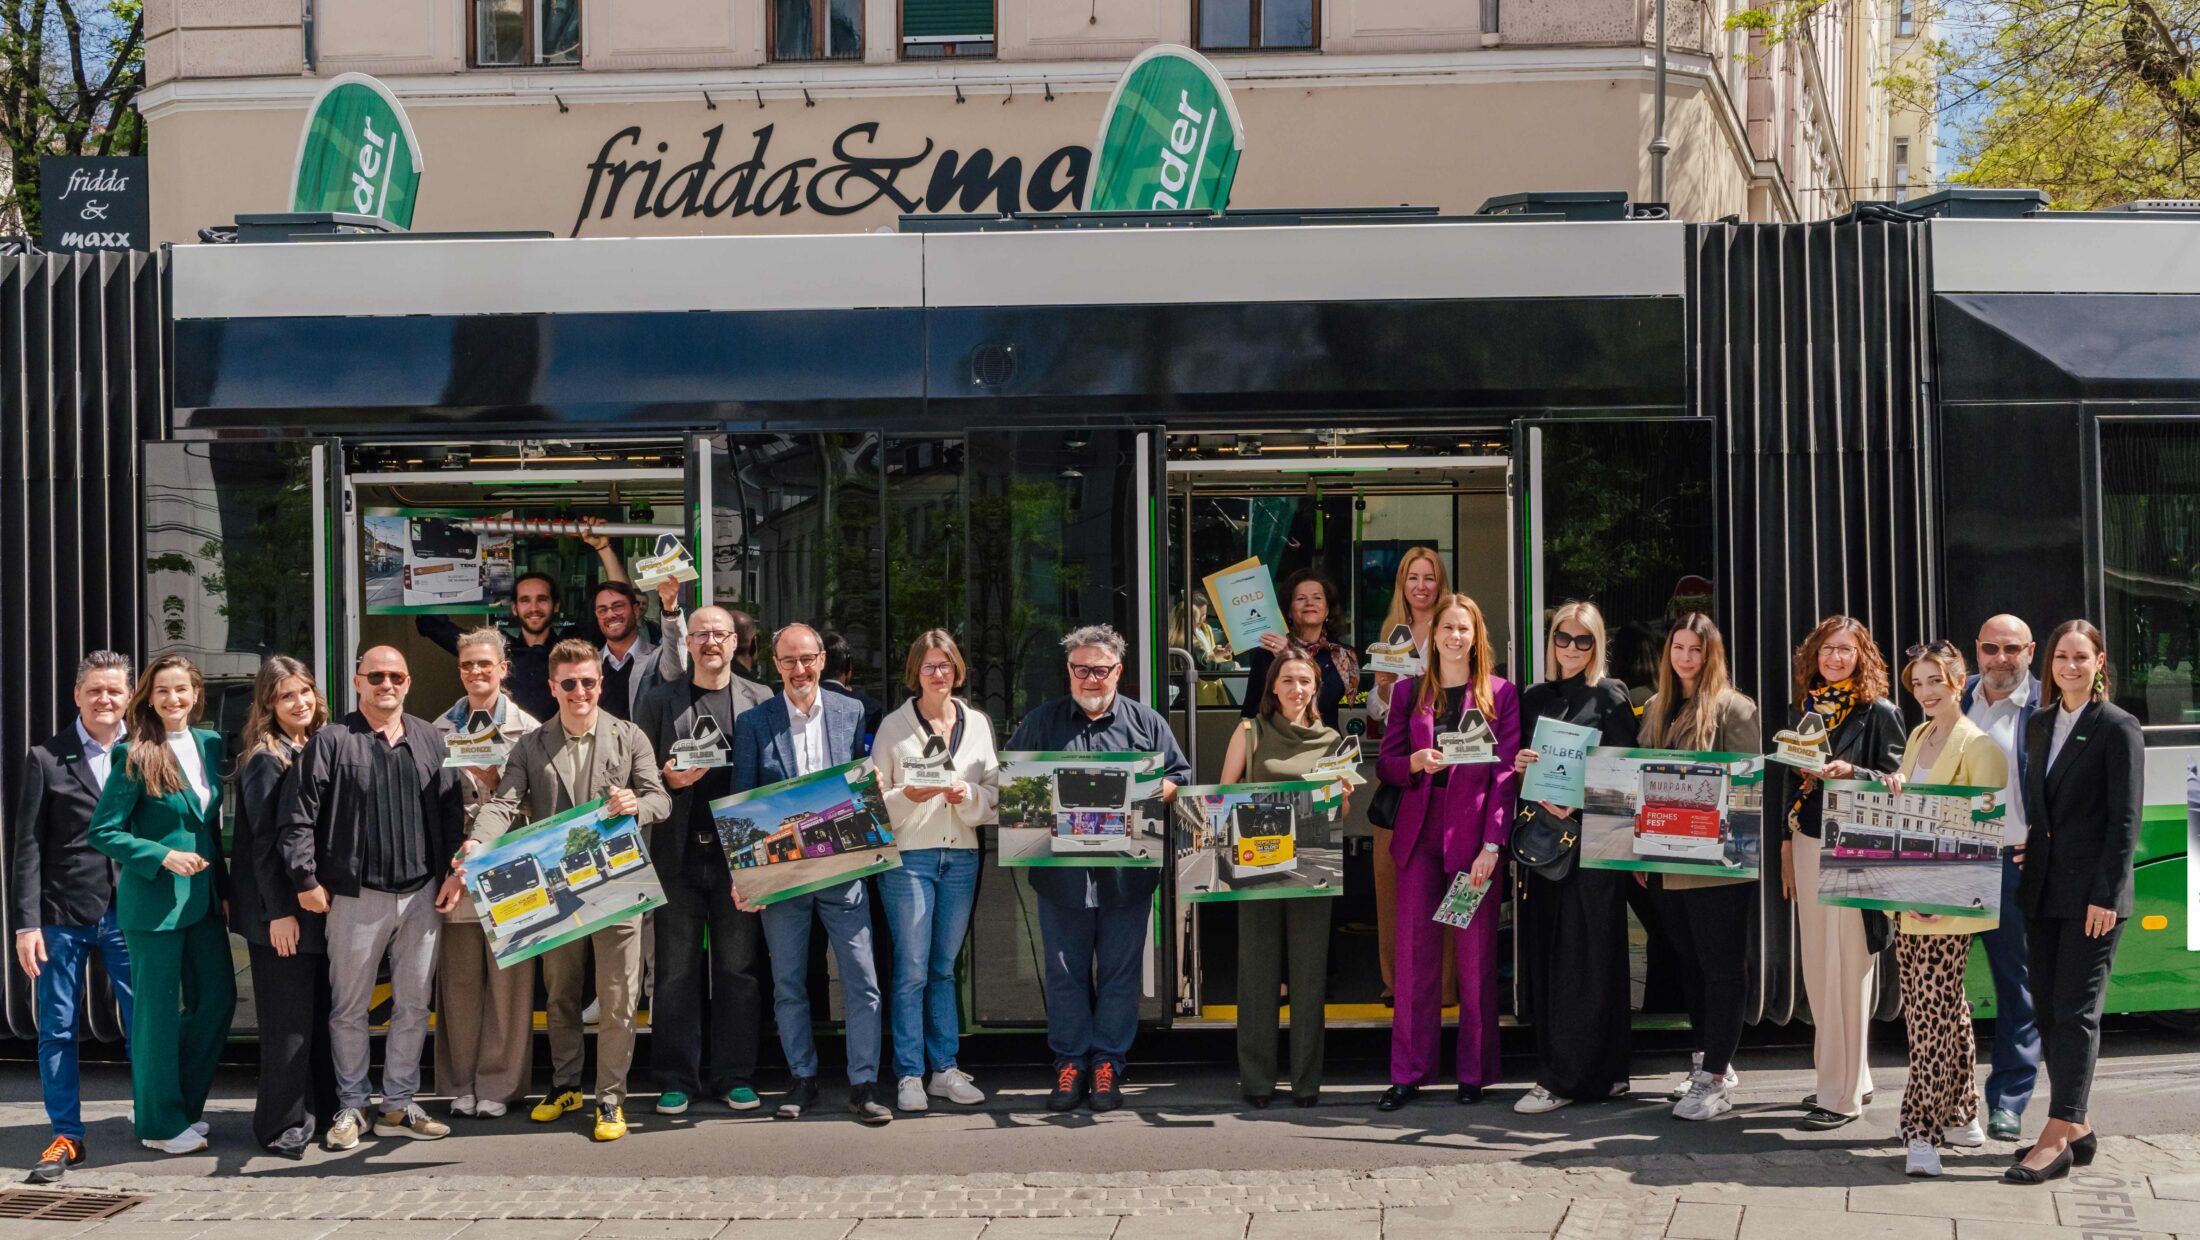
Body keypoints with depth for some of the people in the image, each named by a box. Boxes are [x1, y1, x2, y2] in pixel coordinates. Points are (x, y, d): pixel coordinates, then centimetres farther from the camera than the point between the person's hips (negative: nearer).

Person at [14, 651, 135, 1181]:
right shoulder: (47, 759, 1)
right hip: (63, 914, -1)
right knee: (57, 1031, 5)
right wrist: (27, 922, -5)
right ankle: (66, 1135, 14)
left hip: (128, 912, 1)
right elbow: (27, 846, 0)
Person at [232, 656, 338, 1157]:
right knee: (288, 1017, -3)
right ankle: (282, 1124, 5)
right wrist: (278, 911, -17)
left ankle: (321, 1109, 21)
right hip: (281, 909, -7)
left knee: (320, 1009, 12)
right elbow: (262, 840, -14)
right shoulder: (265, 759, -10)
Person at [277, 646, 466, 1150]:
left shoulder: (428, 739, 11)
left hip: (422, 895, 4)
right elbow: (296, 816, -5)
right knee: (349, 1007, 4)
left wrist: (454, 872, 4)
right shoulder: (332, 741, -2)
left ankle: (398, 1106, 18)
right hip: (356, 896, -3)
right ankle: (351, 1107, 16)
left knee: (414, 1004, 8)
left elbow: (451, 810, 12)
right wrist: (307, 879, -10)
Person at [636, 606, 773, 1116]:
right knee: (677, 969, 3)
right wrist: (669, 780, -11)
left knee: (738, 968, 4)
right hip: (679, 854, 0)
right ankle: (676, 1079, 9)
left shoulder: (760, 701, 8)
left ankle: (735, 1076, 12)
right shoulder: (660, 701, 9)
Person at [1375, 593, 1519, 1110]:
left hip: (1474, 836, -2)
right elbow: (1385, 764, 11)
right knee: (1414, 955, 1)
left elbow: (1505, 773, -2)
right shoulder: (1408, 691, 11)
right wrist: (1415, 763, -12)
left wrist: (1492, 845, -11)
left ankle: (1474, 1073, 9)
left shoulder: (1501, 693, 3)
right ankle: (1408, 1073, 6)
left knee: (1477, 958, 1)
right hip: (1420, 834, 2)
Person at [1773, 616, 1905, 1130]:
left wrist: (1849, 772, -23)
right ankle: (1847, 1076, 20)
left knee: (1847, 966, -7)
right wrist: (1786, 845, 15)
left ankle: (1843, 1092, -3)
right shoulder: (1805, 709, 13)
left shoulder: (1879, 712, -4)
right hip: (1808, 845, 6)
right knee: (1817, 966, 9)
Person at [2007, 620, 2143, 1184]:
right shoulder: (2040, 725, 14)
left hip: (2092, 891, -7)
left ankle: (2057, 1137, -8)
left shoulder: (2117, 728, -7)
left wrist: (2105, 894, -16)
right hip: (2044, 891, 7)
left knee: (2076, 1010, -7)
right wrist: (2024, 845, 8)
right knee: (2050, 1007, 8)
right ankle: (2075, 1128, 15)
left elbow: (2125, 818, -11)